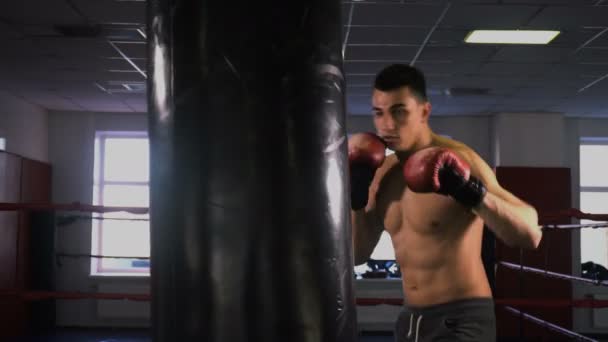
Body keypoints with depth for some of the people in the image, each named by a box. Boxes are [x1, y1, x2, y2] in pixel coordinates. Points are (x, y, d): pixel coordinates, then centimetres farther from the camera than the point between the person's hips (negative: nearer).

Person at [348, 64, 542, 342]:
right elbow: (358, 254, 11)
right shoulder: (382, 174, 5)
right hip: (410, 319, 8)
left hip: (462, 319, -7)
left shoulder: (459, 161, -15)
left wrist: (474, 195, -35)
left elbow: (530, 235, -21)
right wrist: (355, 200, -5)